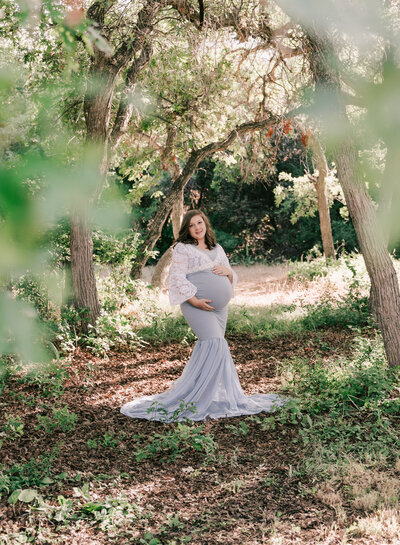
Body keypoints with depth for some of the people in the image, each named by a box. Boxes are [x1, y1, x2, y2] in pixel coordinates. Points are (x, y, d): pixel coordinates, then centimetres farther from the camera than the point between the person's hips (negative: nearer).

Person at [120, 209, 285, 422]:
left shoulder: (217, 249, 19)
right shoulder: (182, 249, 0)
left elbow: (232, 279, 22)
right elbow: (177, 278, -8)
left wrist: (228, 271, -2)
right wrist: (194, 300, -17)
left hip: (220, 307, 7)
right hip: (198, 306, -7)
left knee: (214, 347, 6)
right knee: (215, 343, -20)